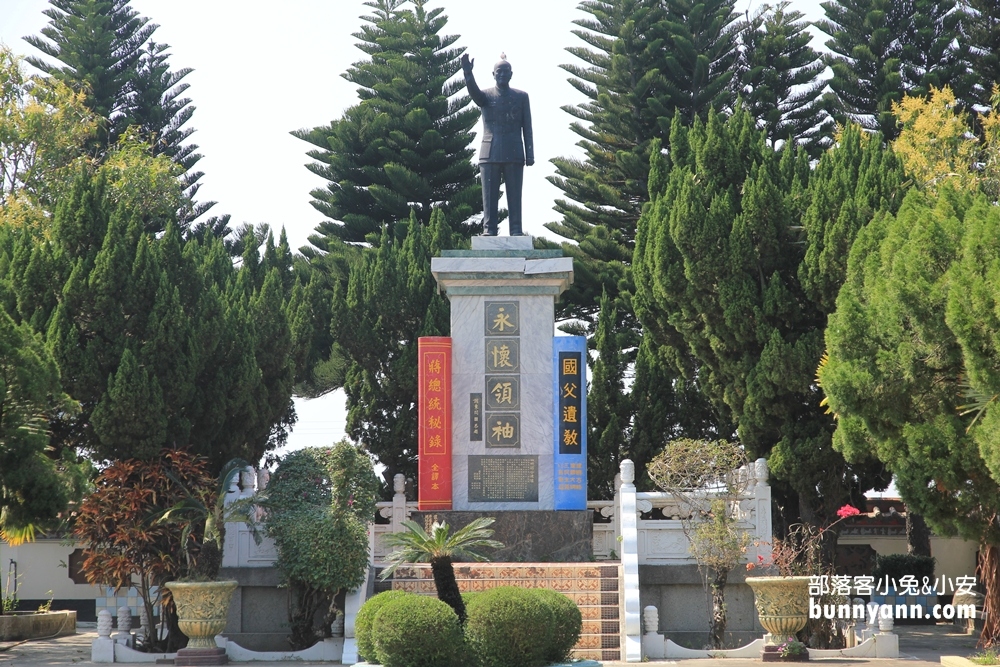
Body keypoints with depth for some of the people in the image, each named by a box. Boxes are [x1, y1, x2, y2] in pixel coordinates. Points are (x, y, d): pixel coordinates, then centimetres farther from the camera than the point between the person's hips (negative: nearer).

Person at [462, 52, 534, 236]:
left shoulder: (521, 96, 11)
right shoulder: (486, 96, 9)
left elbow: (527, 128, 8)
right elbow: (473, 92, -16)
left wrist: (530, 155, 2)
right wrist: (467, 71, -35)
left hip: (514, 155, 0)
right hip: (490, 155, 0)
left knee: (514, 198, 0)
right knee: (490, 197, -1)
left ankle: (516, 234, 0)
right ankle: (489, 232, -1)